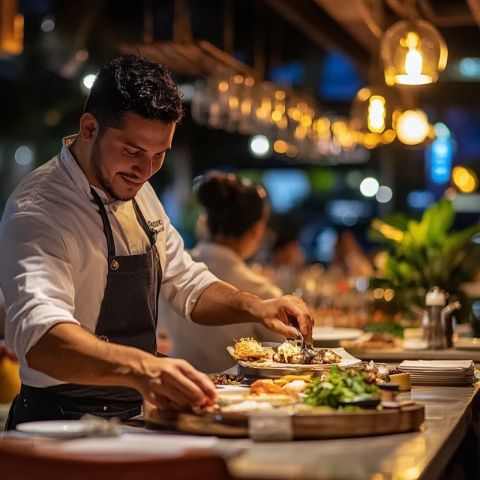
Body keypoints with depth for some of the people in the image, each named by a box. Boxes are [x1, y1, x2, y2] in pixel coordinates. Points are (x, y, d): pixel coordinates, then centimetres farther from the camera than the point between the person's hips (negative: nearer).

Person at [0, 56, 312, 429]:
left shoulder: (137, 193, 7)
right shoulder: (36, 212, -20)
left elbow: (188, 286, 18)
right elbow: (39, 335, -36)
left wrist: (256, 308, -1)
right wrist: (140, 368, -52)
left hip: (135, 414, 7)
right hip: (62, 423, -7)